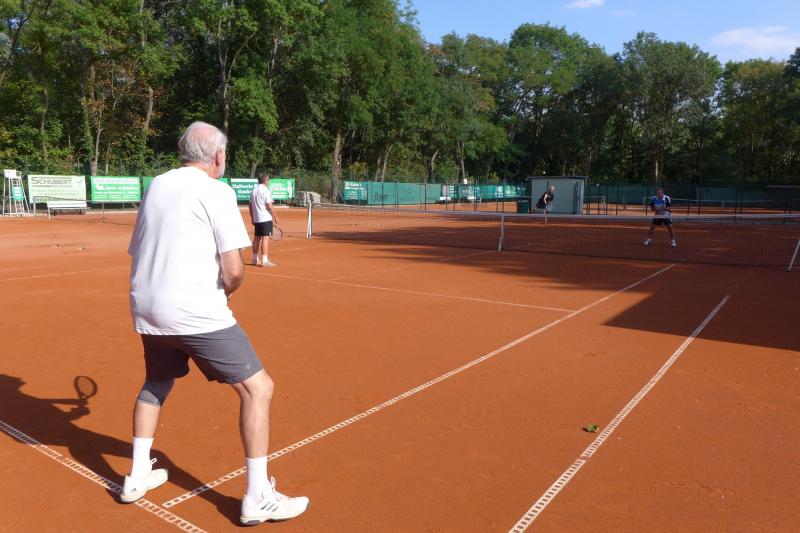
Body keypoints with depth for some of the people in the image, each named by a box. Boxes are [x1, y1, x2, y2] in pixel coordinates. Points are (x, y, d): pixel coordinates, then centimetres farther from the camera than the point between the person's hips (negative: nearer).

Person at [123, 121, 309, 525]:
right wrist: (225, 292, 6)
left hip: (145, 310, 8)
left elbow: (136, 253, 20)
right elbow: (234, 269, -16)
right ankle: (257, 497, 6)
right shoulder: (216, 191, -8)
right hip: (196, 312, -8)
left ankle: (137, 477, 39)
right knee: (258, 387, 3)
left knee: (156, 383, 31)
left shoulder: (155, 186, 12)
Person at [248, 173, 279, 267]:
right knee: (265, 238, -8)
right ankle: (264, 260, -11)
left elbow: (251, 206, 15)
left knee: (257, 238, 14)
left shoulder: (253, 190, 12)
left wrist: (252, 218, 20)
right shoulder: (265, 190, -12)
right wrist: (275, 216, -8)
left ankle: (255, 259, 21)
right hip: (266, 218, -8)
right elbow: (269, 206, -17)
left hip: (256, 219, 8)